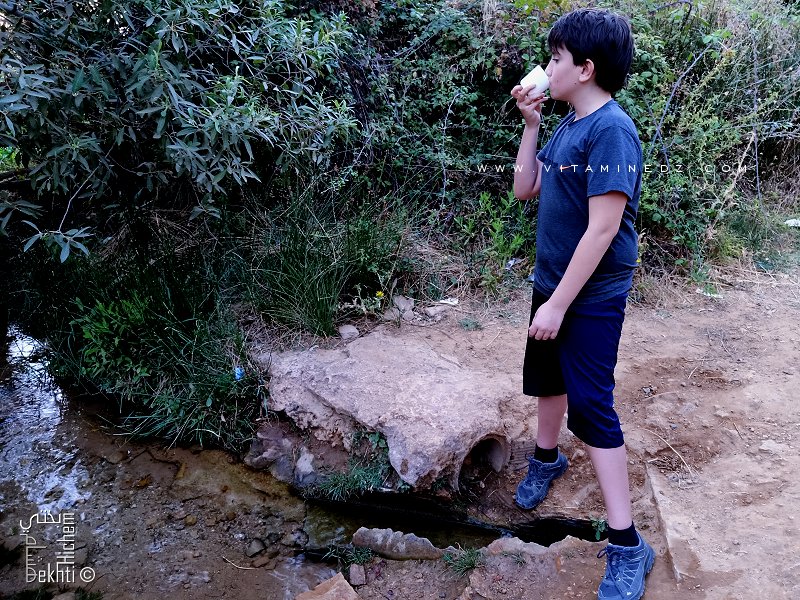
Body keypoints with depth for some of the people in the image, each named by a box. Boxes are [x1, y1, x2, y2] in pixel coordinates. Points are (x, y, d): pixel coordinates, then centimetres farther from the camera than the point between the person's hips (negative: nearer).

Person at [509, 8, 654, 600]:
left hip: (591, 295, -9)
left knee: (591, 407, -6)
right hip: (553, 281, 9)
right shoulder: (568, 127, 6)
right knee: (547, 374, 24)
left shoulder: (611, 130, -21)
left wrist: (558, 304, -23)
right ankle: (547, 457, 51)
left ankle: (628, 545, 6)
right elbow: (525, 188, 12)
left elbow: (603, 228, -25)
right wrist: (531, 124, 2)